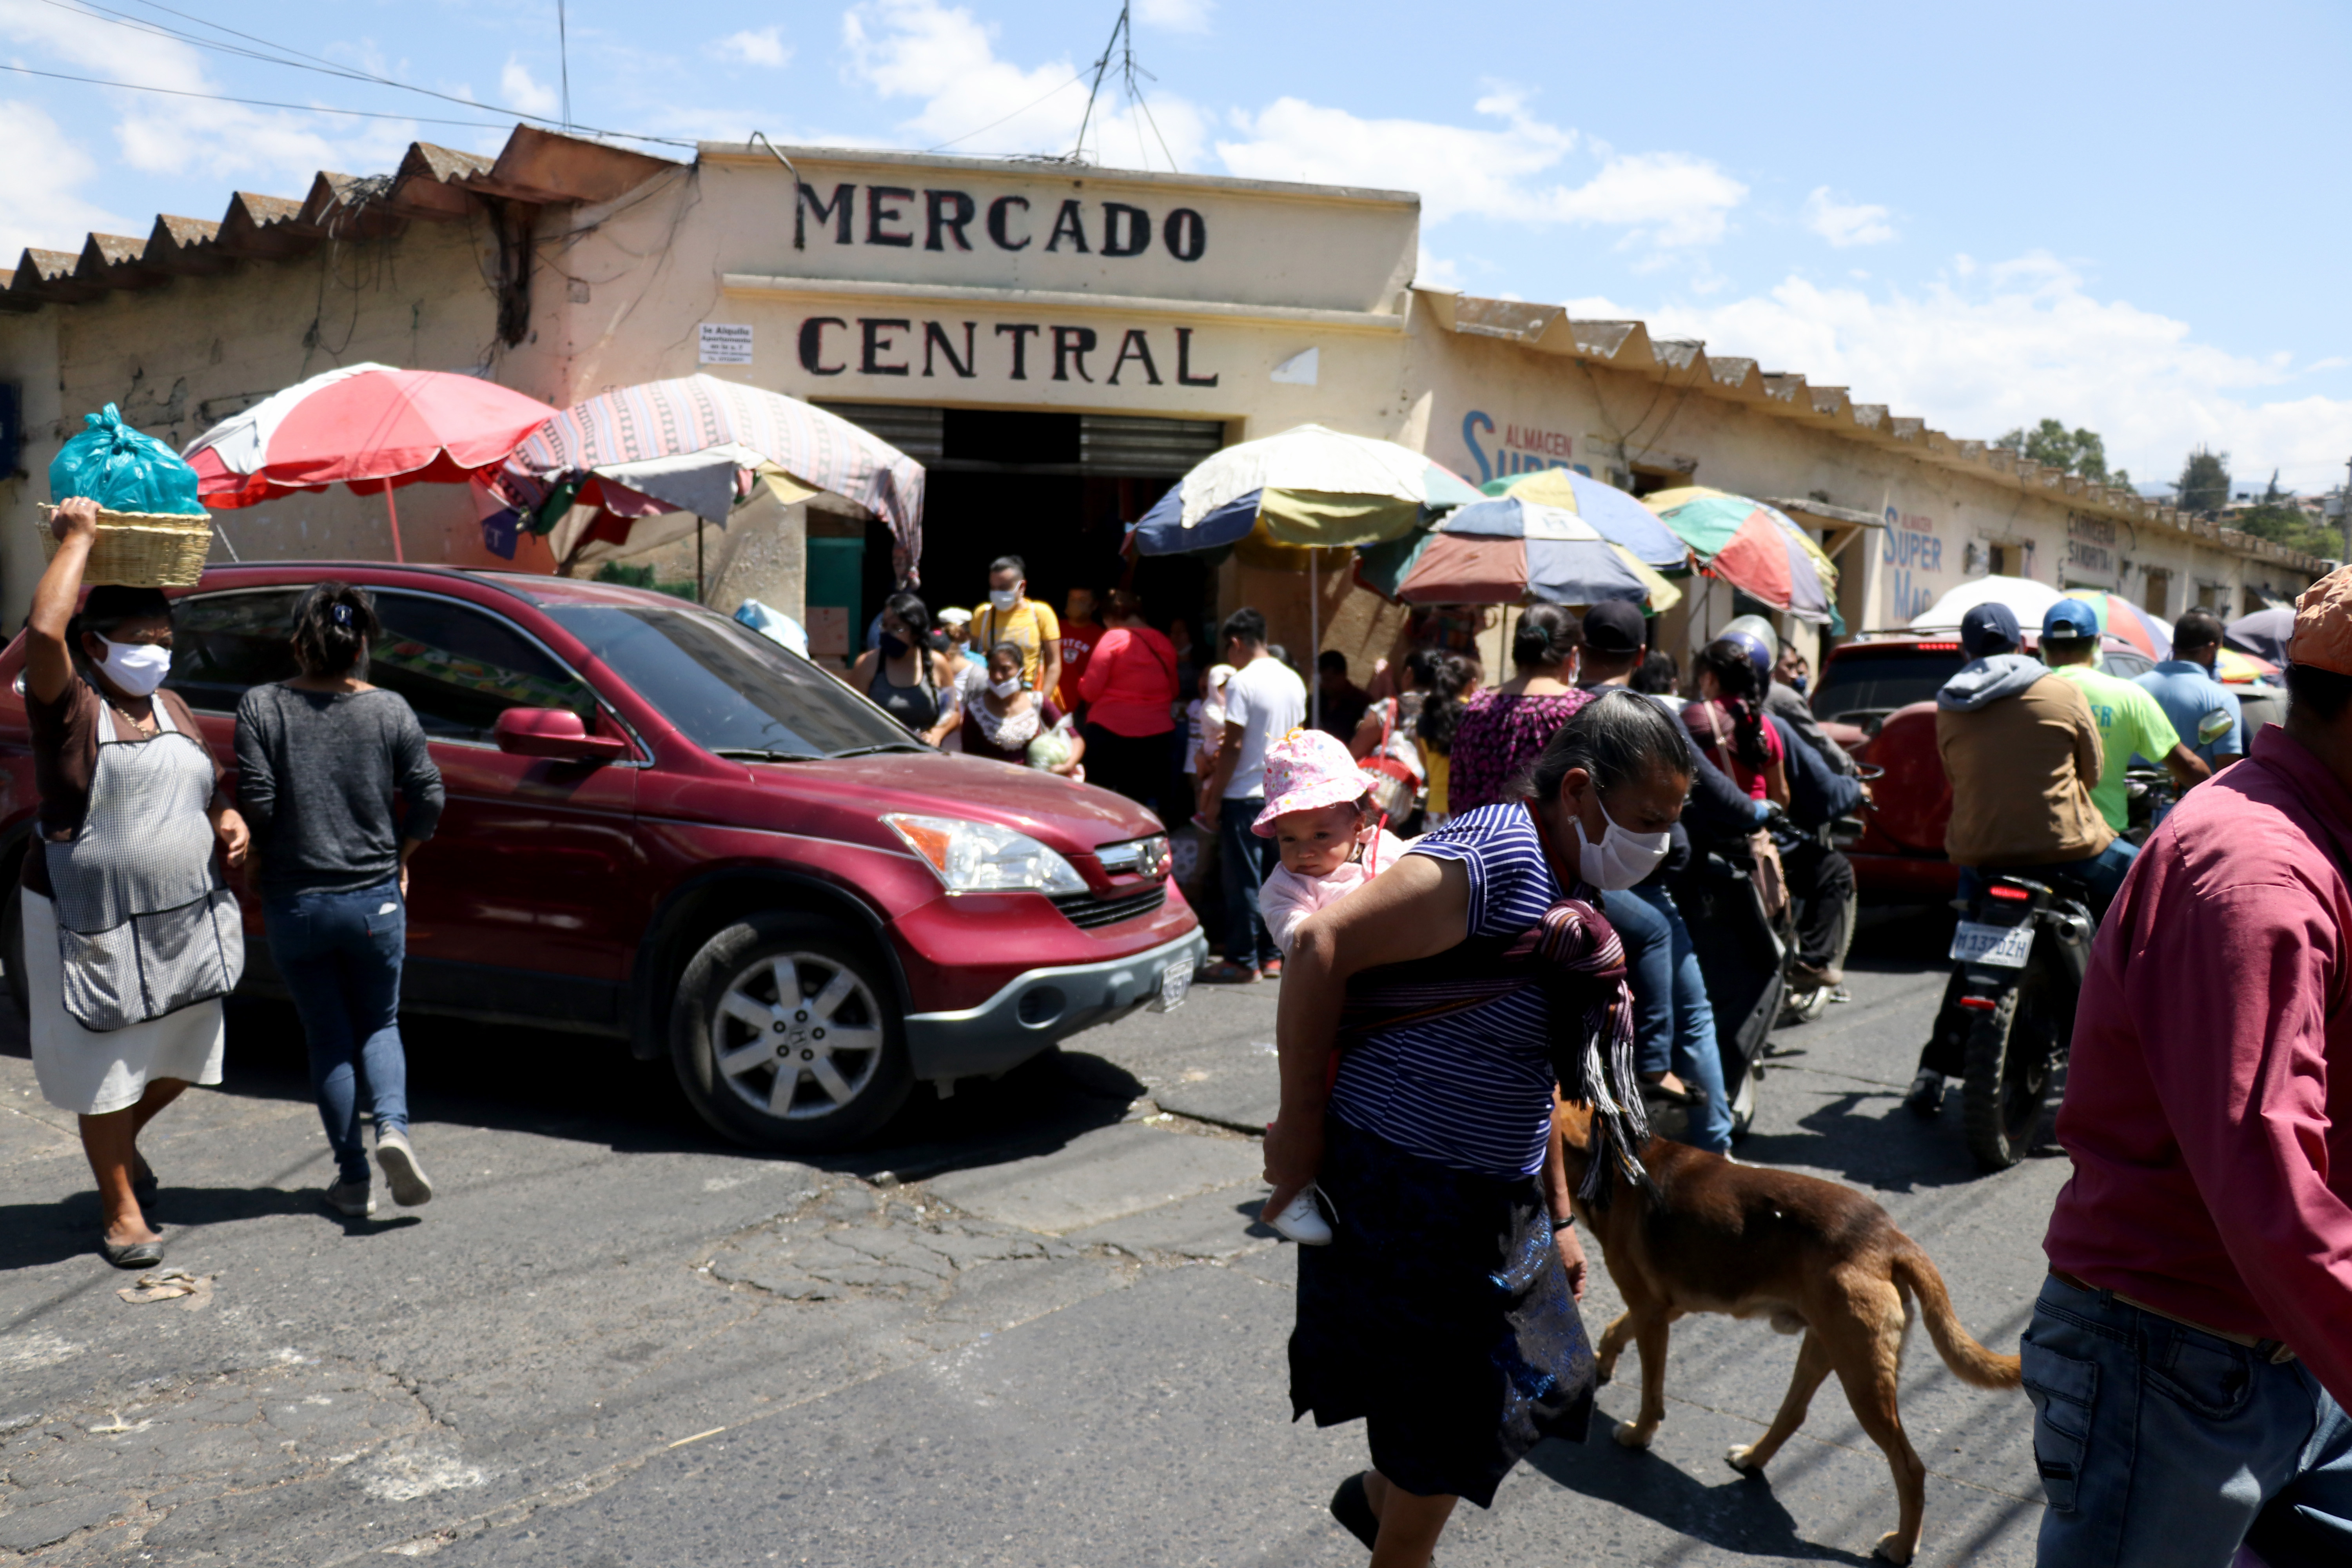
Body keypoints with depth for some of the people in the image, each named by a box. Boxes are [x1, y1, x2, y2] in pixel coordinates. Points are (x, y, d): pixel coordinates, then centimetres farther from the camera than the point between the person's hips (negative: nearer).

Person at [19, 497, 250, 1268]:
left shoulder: (173, 709, 10)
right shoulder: (69, 706, -11)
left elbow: (208, 790, 23)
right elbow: (44, 630, -31)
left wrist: (227, 820, 0)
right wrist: (78, 538, -21)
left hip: (187, 920, 6)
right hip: (93, 925, -6)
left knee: (177, 1061, 17)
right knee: (106, 1073, 5)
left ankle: (122, 1141, 44)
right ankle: (121, 1209, 19)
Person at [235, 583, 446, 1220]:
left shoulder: (262, 707, -6)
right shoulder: (390, 710, -4)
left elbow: (255, 803, -11)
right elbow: (428, 798, -4)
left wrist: (282, 853, 9)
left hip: (294, 902, 0)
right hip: (374, 899, 0)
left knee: (327, 1037, 13)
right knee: (379, 1025, 17)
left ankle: (353, 1178, 16)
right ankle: (392, 1127, -9)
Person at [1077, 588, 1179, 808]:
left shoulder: (1113, 638, -8)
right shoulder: (1164, 644, 8)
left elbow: (1090, 690, -10)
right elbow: (1173, 692, 17)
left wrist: (1081, 683, 10)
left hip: (1109, 730, -4)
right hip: (1155, 733, 5)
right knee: (1141, 801, 10)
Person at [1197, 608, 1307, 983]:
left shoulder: (1242, 682, -13)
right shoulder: (1294, 681, 9)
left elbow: (1233, 746, -15)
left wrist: (1214, 797, -9)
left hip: (1245, 795, -7)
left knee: (1243, 881, -1)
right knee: (1275, 878, 12)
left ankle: (1243, 960, 4)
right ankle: (1272, 956, 17)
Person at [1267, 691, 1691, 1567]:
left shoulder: (1570, 896, 10)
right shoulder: (1497, 855, -21)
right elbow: (1323, 946, -28)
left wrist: (1557, 1218, 20)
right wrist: (1300, 1125, -22)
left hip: (1493, 1199, 10)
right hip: (1407, 1190, -10)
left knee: (1527, 1389, 22)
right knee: (1450, 1434, 5)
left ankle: (1379, 1497, 45)